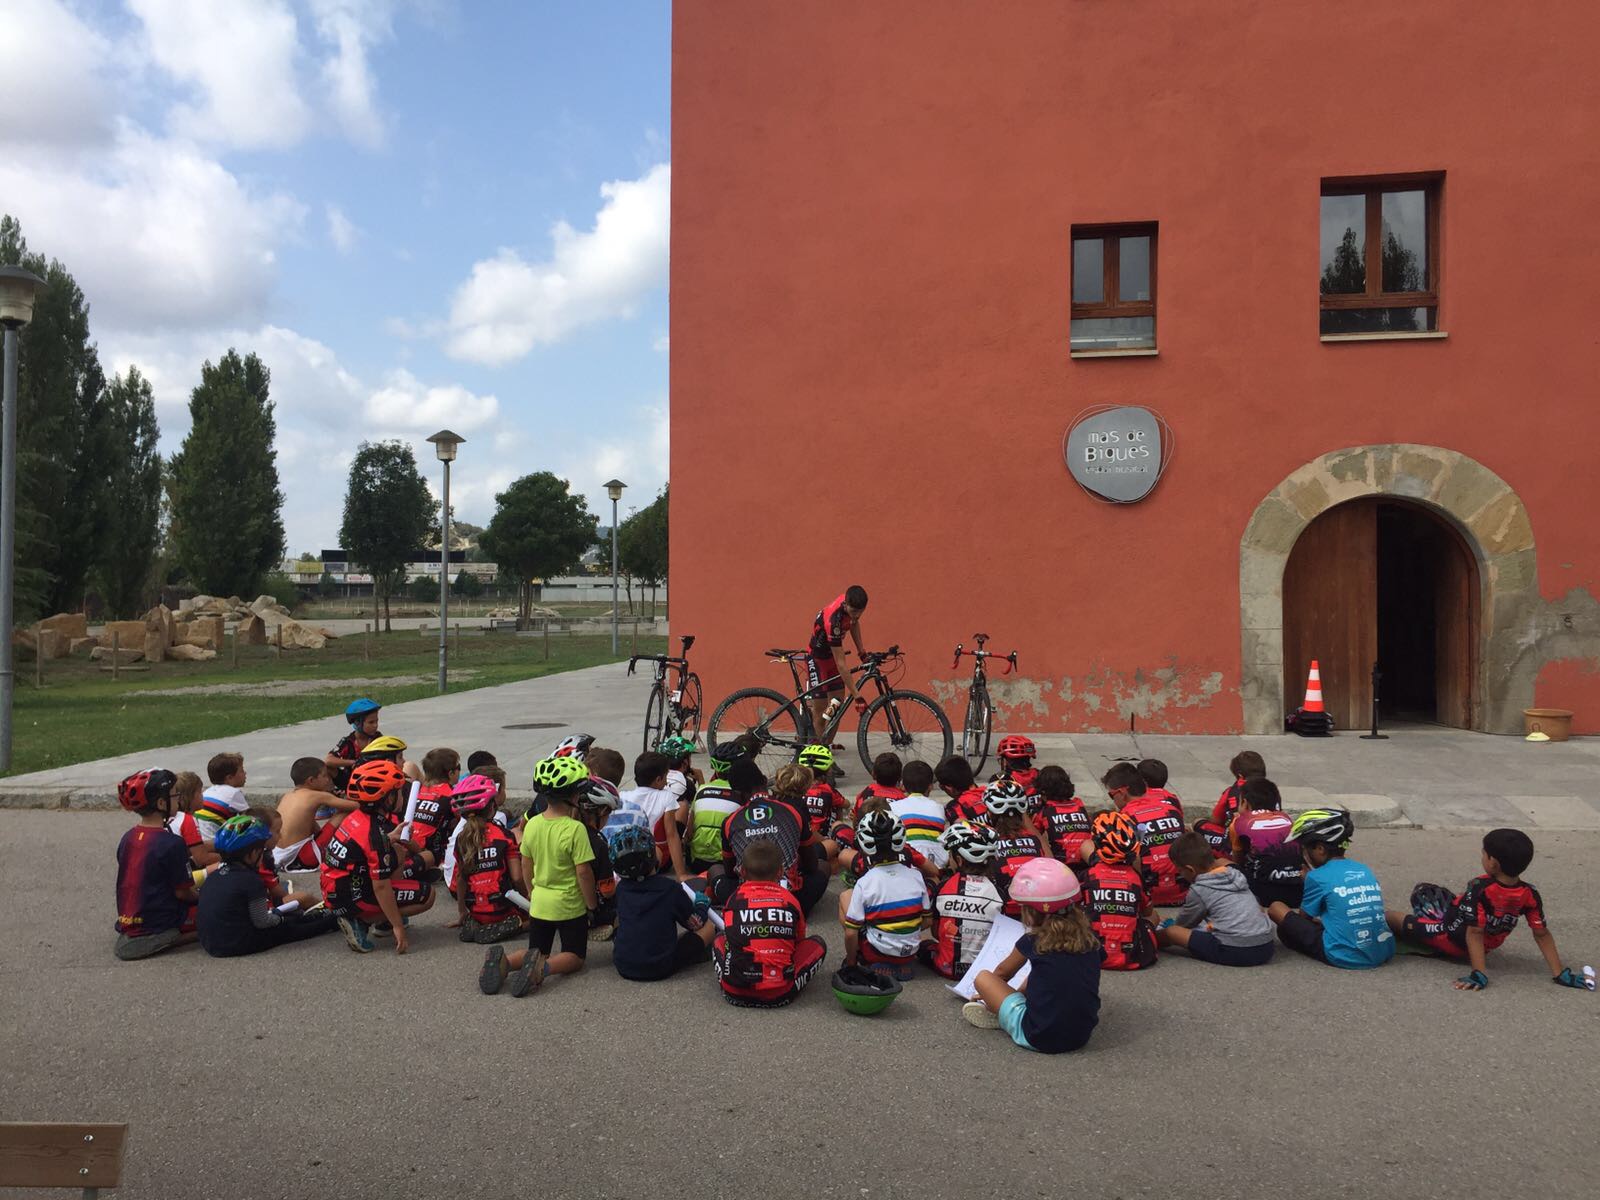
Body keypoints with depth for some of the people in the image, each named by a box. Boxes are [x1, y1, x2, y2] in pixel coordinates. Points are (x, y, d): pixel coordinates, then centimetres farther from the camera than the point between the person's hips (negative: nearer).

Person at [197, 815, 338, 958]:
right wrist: (277, 916, 9)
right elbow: (262, 922, -12)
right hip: (239, 946, -8)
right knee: (290, 927, 10)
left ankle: (321, 917, 34)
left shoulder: (215, 876, 7)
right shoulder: (250, 880, -18)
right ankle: (334, 921, 22)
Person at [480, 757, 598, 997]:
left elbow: (526, 865, 6)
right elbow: (583, 872, -19)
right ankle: (544, 967, -21)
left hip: (539, 903, 5)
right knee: (575, 958, 10)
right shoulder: (575, 829, -21)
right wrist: (592, 904, -5)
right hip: (570, 905, -5)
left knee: (537, 951, 21)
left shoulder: (532, 824, -4)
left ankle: (503, 961, -10)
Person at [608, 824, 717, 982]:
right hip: (661, 969, -3)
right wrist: (702, 904, 24)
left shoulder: (621, 888, 0)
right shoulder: (671, 888, -12)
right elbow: (695, 924, 2)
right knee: (709, 927, 8)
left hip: (623, 968, 3)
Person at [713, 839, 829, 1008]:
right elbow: (799, 940, 19)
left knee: (720, 939, 31)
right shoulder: (789, 899, 4)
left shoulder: (735, 898, 4)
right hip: (779, 994, 1)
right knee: (817, 944, 21)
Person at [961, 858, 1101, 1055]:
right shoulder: (1088, 938, 3)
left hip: (1039, 1037, -5)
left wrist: (990, 992, 38)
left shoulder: (1032, 942, -7)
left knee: (983, 977, 7)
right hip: (1082, 1036, 5)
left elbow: (1002, 972, 15)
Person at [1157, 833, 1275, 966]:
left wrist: (1158, 934, 38)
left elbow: (1182, 925, 18)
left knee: (1171, 931, 3)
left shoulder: (1199, 890, 2)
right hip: (1266, 948, 6)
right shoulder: (1236, 873, 16)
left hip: (1234, 951, -6)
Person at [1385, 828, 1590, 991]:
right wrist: (1559, 973, -6)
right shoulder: (1530, 895, -17)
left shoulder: (1479, 889, -33)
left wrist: (1479, 974, -27)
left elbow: (1475, 933, -32)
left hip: (1450, 941, -6)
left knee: (1397, 919, 9)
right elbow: (1542, 934, -14)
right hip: (1487, 946, 6)